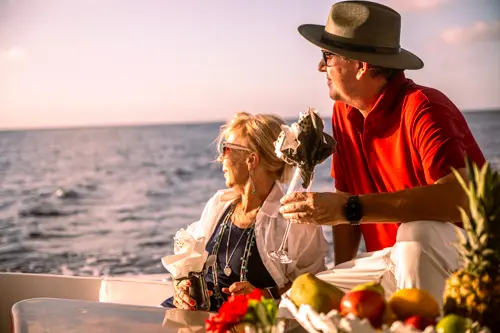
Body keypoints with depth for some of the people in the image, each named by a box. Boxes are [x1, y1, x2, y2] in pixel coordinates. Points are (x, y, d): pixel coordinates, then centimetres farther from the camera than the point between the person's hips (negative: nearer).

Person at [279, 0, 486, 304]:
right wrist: (341, 277, -2)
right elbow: (347, 201, 8)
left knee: (417, 232, -37)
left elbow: (461, 195, -36)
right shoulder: (344, 114, 4)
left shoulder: (422, 108, -21)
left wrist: (350, 209, -39)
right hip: (393, 260, 6)